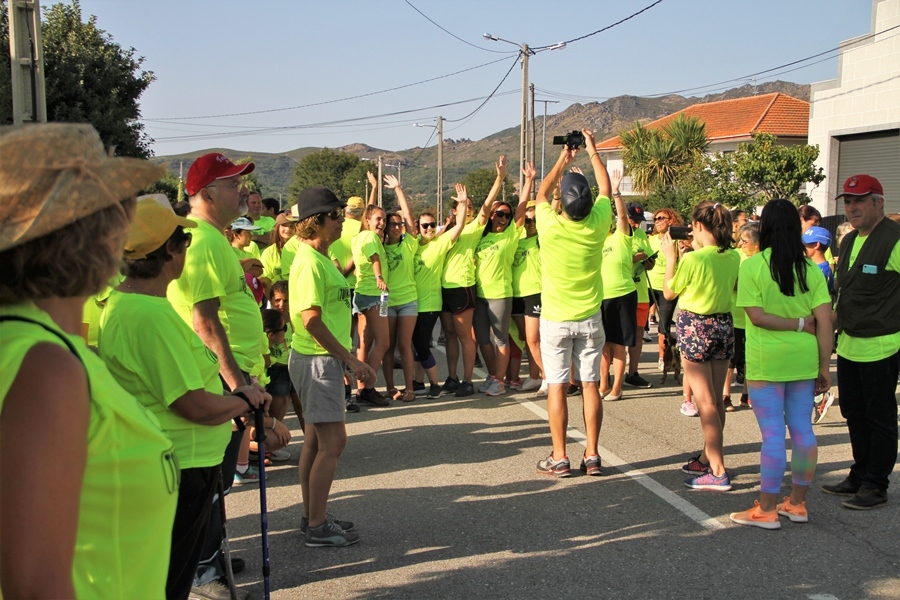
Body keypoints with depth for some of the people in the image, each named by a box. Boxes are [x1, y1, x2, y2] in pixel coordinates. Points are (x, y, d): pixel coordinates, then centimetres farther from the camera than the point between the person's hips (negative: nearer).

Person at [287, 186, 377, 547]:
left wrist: (349, 360, 19)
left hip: (325, 358, 10)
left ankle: (312, 517, 23)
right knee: (333, 440, -8)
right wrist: (352, 360, -18)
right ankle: (317, 527, -1)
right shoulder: (310, 262, -17)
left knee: (316, 439, 14)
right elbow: (312, 320, -22)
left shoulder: (322, 258, 14)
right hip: (317, 359, -10)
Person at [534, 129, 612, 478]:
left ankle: (559, 459, 4)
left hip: (555, 321, -2)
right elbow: (606, 189, 11)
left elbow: (541, 194, 7)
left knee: (557, 387, 1)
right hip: (590, 319, 2)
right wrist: (592, 151, 21)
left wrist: (562, 161, 18)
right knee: (590, 385, 6)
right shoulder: (597, 224, -10)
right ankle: (592, 456, 11)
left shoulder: (550, 226, -16)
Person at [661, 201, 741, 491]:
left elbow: (669, 293, -5)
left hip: (695, 327, -6)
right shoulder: (734, 257, -1)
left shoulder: (692, 259, -18)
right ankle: (707, 458, 29)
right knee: (716, 399, 15)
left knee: (705, 402, -3)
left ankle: (718, 472, -4)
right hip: (724, 325, 6)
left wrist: (670, 256, 1)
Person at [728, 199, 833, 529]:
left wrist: (797, 324, -8)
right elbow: (824, 322, -2)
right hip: (804, 360, 4)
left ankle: (767, 510, 8)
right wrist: (825, 366, 3)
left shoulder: (752, 266, -9)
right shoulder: (811, 269, -1)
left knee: (772, 434, 1)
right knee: (802, 429, 13)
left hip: (766, 361, -4)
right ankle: (797, 503, 24)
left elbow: (757, 316, -16)